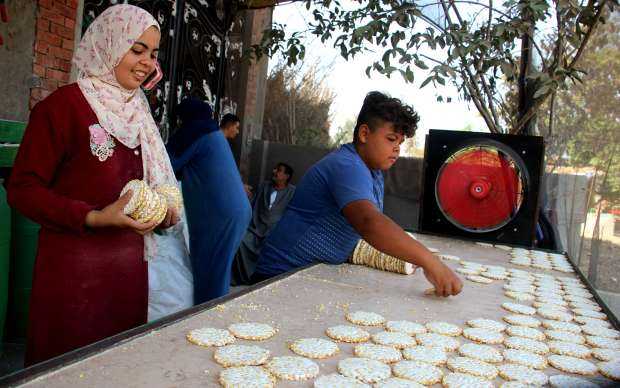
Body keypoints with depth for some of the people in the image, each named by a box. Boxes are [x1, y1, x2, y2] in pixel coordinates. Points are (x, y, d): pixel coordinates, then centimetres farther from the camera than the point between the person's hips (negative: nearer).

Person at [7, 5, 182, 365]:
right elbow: (24, 189, -10)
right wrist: (93, 218, -22)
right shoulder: (64, 104, -10)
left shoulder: (139, 112, 12)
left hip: (130, 262, 7)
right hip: (74, 264, -6)